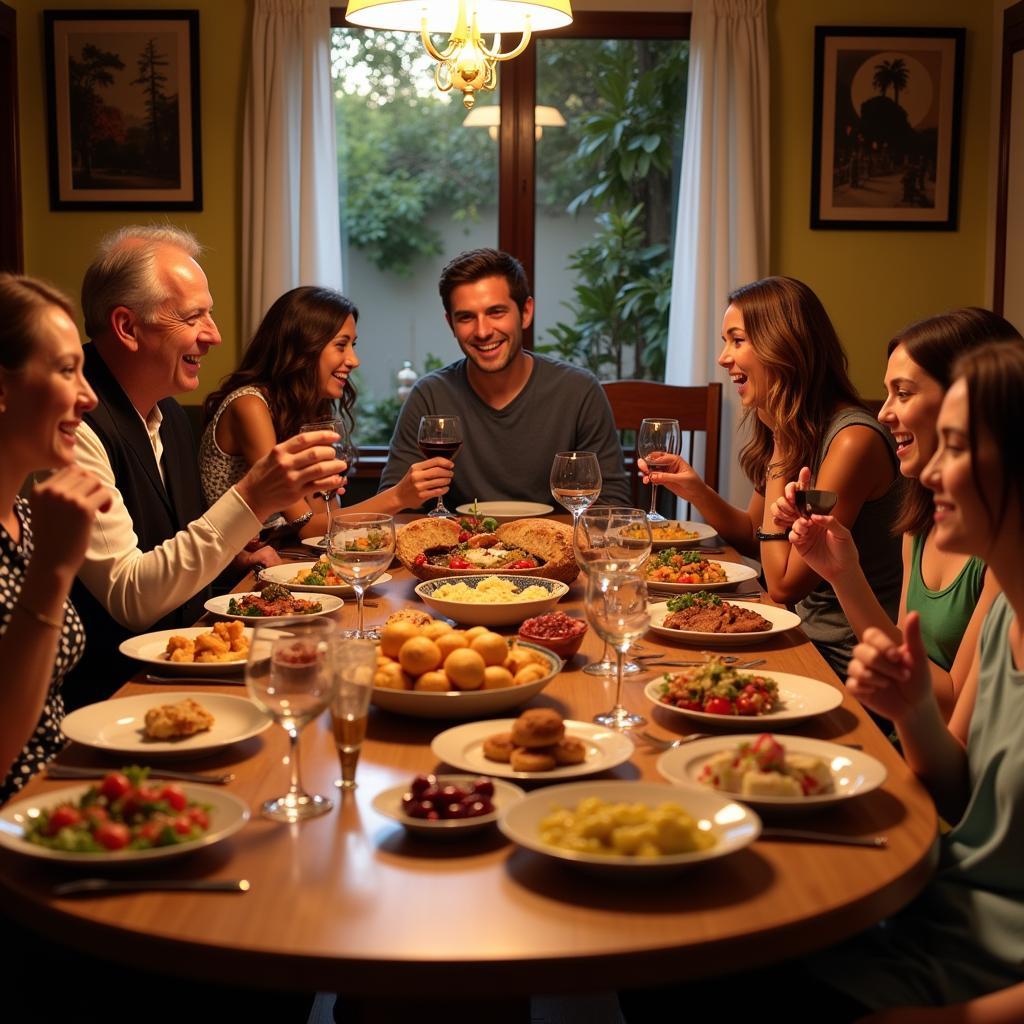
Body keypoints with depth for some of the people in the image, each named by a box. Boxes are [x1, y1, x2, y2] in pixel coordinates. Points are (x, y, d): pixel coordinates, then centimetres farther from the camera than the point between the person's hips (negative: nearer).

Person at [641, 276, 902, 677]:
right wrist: (696, 491, -3)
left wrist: (782, 449, -17)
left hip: (849, 663, -7)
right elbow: (756, 537, 16)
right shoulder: (788, 429, 4)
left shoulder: (853, 441, -23)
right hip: (810, 638, 7)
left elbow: (784, 583, -20)